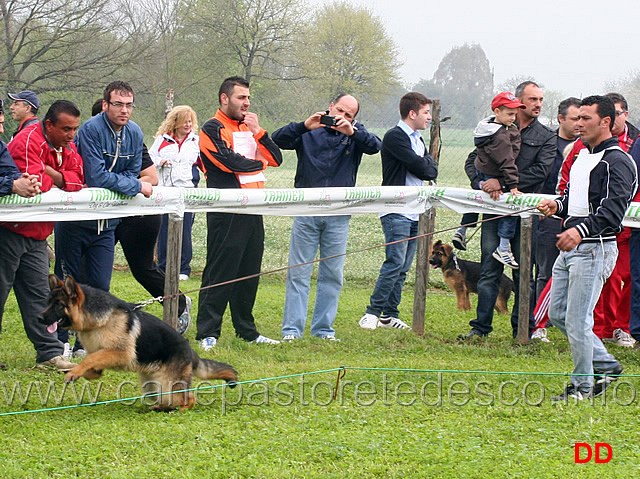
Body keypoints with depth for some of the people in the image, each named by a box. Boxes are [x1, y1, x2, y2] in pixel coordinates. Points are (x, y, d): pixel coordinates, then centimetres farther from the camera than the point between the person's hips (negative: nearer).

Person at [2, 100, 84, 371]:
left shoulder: (67, 146, 10)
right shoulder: (29, 142, -19)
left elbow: (77, 180, -2)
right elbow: (34, 183, -31)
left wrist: (51, 174, -18)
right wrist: (57, 182, -12)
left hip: (36, 233, 8)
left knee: (38, 293, 7)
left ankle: (50, 353, 6)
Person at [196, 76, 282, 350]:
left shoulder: (248, 128, 18)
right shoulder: (213, 129, -5)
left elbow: (276, 159, 11)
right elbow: (230, 161, -17)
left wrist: (258, 132, -2)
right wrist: (259, 164, 1)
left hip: (252, 211, 7)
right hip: (226, 212, -7)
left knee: (249, 272, 11)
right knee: (220, 271, -7)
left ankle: (246, 330, 19)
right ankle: (207, 333, -4)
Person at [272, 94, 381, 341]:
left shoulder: (355, 133, 10)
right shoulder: (309, 132, 6)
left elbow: (375, 146, -7)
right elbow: (278, 140, -5)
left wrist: (351, 131, -22)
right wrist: (304, 126, -19)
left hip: (338, 216, 2)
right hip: (306, 212, -2)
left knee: (332, 275, 5)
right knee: (298, 273, -2)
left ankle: (324, 329, 12)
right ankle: (292, 329, -1)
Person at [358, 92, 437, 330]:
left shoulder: (418, 140, 21)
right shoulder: (395, 137, -8)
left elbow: (432, 171, 12)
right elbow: (419, 167, -16)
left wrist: (422, 166, -7)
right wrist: (424, 165, 5)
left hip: (415, 213, 8)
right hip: (396, 211, -8)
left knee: (403, 267, 6)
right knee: (395, 263, -15)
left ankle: (390, 315, 9)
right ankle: (372, 313, -12)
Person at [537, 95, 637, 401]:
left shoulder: (617, 162, -13)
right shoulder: (582, 156, 17)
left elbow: (613, 208, -25)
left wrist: (581, 229, -40)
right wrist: (558, 206, 4)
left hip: (595, 247, -10)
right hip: (569, 248, 10)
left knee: (577, 320, -7)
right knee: (558, 314, 13)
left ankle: (583, 386, 6)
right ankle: (606, 365, 25)